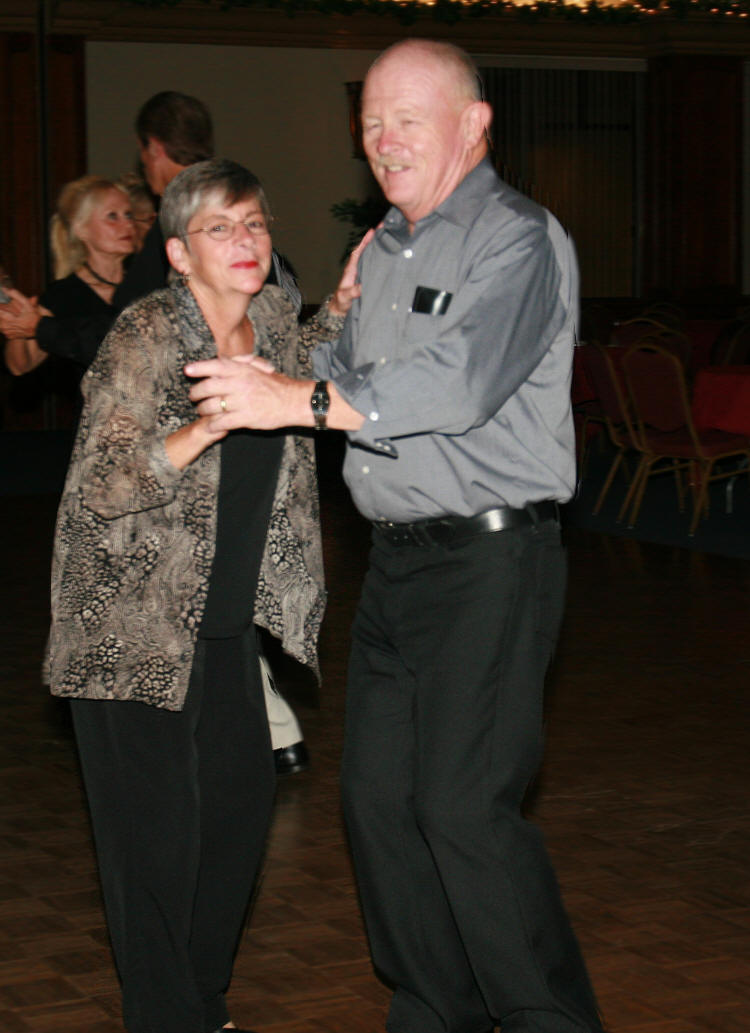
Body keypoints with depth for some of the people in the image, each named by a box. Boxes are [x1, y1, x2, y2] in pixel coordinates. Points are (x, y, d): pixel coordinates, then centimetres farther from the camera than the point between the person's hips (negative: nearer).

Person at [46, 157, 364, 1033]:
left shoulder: (271, 316, 1)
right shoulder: (145, 337, -19)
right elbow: (101, 487, -24)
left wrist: (345, 302, 11)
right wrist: (209, 425, -35)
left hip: (226, 619, 7)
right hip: (133, 624, -7)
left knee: (241, 801, 11)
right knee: (157, 830, -4)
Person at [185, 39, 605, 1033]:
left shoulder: (518, 240, -10)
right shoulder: (384, 252, 18)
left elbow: (461, 380, -24)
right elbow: (350, 369, 27)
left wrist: (298, 402, -23)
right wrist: (266, 382, 6)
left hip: (491, 558, -9)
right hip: (398, 559, 9)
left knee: (463, 805, -13)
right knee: (379, 795, 9)